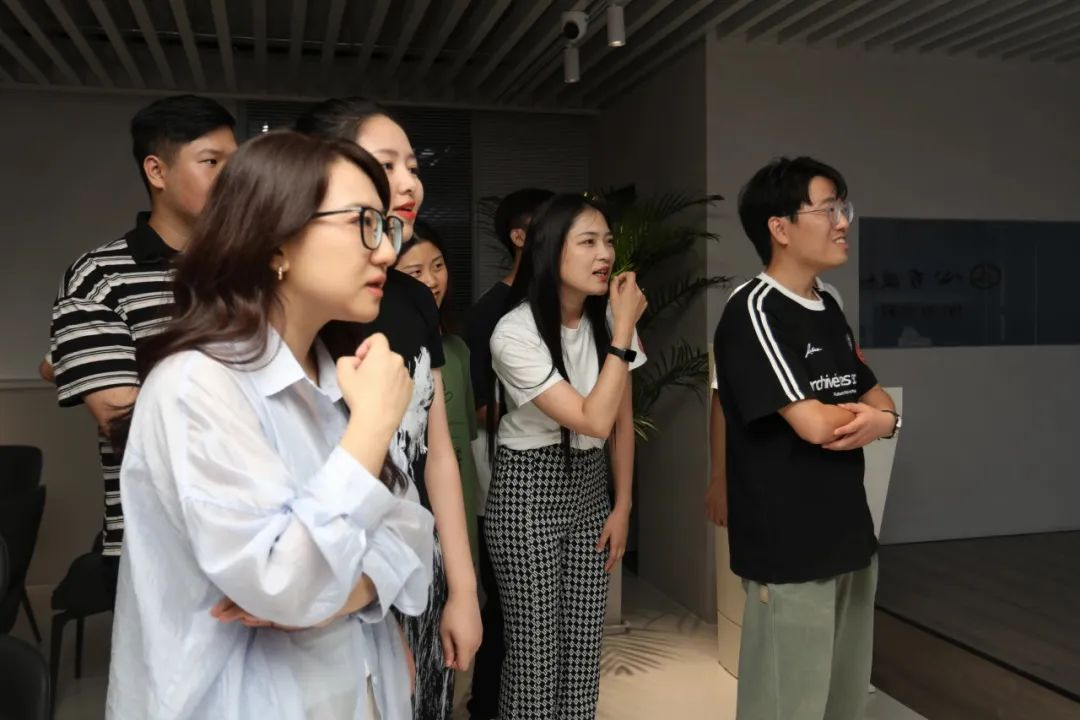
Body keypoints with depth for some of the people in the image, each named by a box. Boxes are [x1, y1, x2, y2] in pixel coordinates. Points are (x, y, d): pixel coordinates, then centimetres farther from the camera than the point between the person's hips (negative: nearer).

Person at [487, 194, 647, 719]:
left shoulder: (609, 318, -3)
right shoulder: (514, 334, -21)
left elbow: (622, 422, 7)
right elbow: (594, 420, -25)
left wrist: (622, 506, 7)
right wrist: (624, 331, -23)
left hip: (591, 484, 5)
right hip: (528, 490, -5)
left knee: (584, 643, 10)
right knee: (535, 646, 1)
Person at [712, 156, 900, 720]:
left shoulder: (829, 307, 10)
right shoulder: (753, 312, -16)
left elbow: (877, 398, 14)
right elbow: (814, 424, -23)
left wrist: (883, 419, -9)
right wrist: (859, 414, -2)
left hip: (849, 532, 8)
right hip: (788, 545, -8)